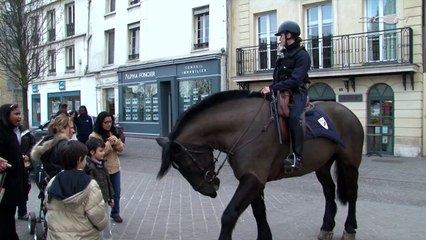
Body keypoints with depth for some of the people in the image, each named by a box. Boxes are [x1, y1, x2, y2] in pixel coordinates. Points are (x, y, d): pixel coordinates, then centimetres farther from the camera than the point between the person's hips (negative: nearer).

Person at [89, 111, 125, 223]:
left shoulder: (113, 133, 6)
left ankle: (115, 213, 33)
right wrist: (109, 143, -27)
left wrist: (116, 141, -17)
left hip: (115, 168, 6)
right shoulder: (94, 136, -14)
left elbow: (121, 148, 2)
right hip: (102, 170, -6)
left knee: (117, 192, 15)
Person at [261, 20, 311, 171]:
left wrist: (272, 88, -25)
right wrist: (270, 88, -1)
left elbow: (295, 80, -20)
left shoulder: (302, 55, -7)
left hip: (296, 93, -9)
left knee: (293, 117, -34)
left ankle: (297, 156, -31)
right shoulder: (284, 54, 17)